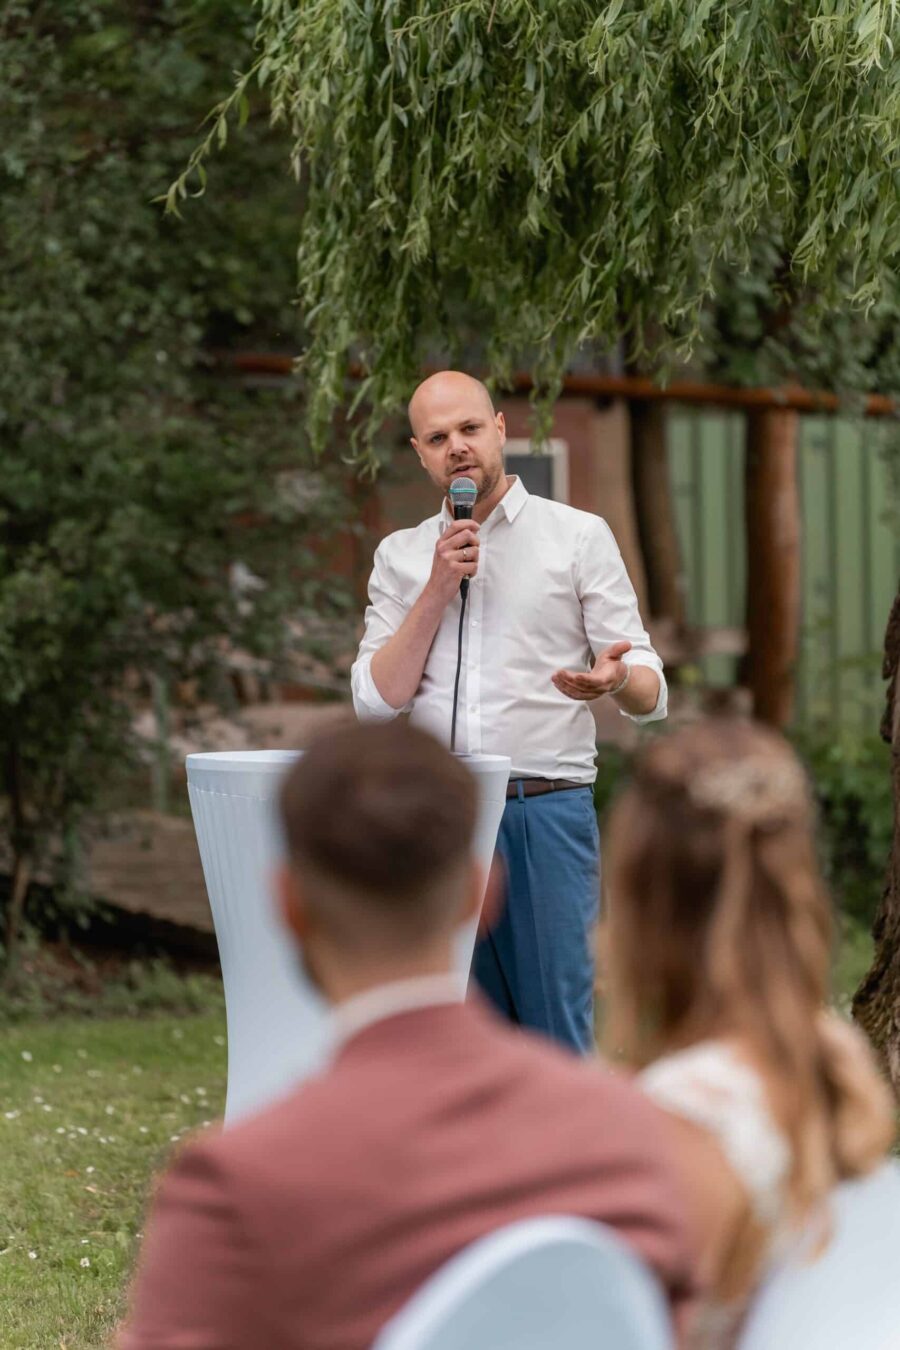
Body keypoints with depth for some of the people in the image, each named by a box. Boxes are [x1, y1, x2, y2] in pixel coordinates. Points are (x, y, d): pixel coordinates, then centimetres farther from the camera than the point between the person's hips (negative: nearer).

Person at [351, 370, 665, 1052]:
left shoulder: (580, 536, 5)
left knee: (557, 1037, -8)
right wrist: (437, 592, -4)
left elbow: (650, 693, 0)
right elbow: (376, 699, 5)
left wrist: (617, 678, -24)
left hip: (547, 813, -3)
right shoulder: (401, 556, 15)